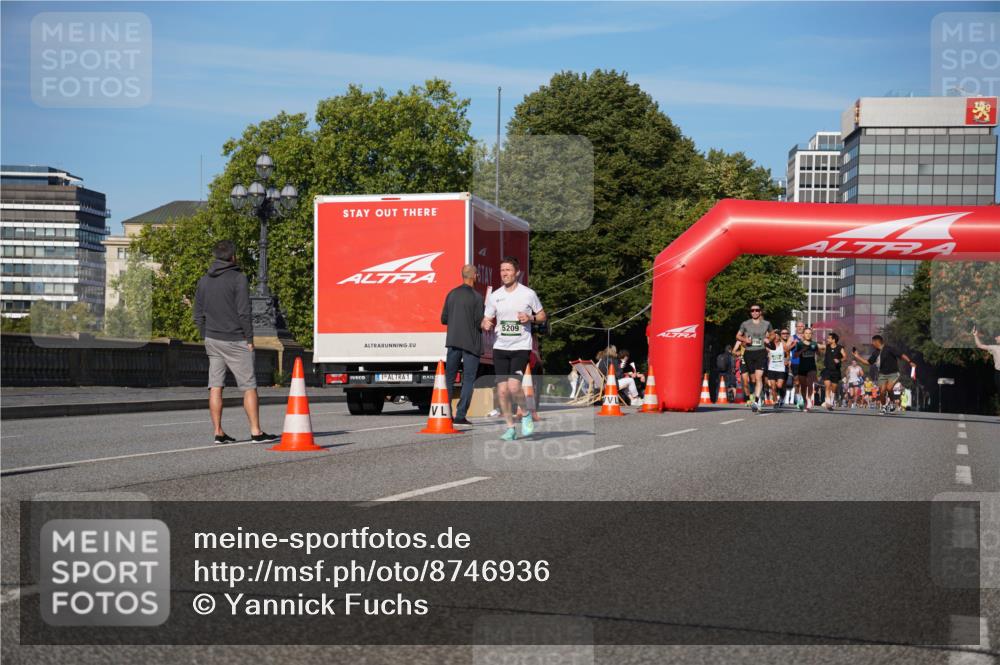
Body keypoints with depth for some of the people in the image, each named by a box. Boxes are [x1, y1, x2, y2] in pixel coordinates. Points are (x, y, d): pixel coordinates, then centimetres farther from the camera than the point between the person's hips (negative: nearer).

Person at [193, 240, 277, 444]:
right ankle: (256, 432, -2)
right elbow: (243, 313, -14)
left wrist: (206, 338, 17)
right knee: (249, 387, -1)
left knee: (215, 387, 4)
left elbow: (198, 316, 12)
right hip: (234, 341, -6)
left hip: (212, 340, 6)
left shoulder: (204, 280, 10)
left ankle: (218, 433, 4)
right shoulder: (238, 278, -9)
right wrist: (249, 339, -7)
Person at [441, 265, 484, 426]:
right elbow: (480, 323, -13)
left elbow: (443, 319, 9)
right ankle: (460, 415, -4)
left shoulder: (451, 294, 5)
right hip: (471, 343, -5)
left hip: (453, 342, 5)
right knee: (468, 380, 1)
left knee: (449, 378, 11)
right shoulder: (476, 297, -11)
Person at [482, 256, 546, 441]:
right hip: (500, 348, 4)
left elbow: (542, 317, 9)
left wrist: (530, 318, -12)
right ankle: (510, 428, 13)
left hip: (521, 347, -3)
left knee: (513, 386, -18)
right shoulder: (494, 296, 7)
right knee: (502, 390, -1)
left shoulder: (528, 294, -1)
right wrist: (486, 324, -11)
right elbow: (486, 320, 13)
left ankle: (526, 414, 10)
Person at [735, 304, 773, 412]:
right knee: (753, 378, 8)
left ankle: (756, 401, -28)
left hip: (761, 352, -2)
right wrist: (745, 340, -5)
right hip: (749, 353, 2)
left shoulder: (766, 324, 7)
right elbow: (738, 336, 15)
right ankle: (757, 399, 25)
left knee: (759, 376, -18)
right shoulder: (745, 324, 7)